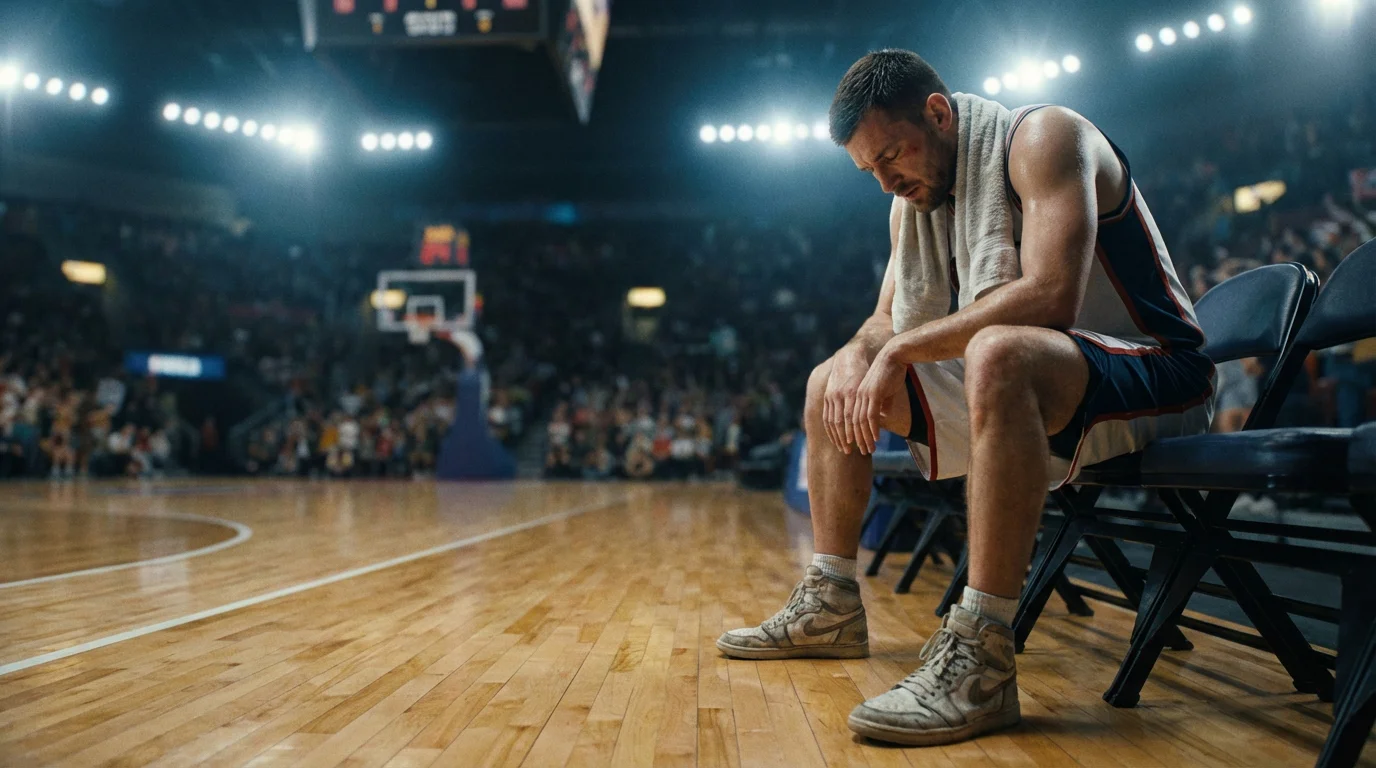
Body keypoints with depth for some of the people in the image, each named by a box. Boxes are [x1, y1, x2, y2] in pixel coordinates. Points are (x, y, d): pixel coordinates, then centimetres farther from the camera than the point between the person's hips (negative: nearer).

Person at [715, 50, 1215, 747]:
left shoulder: (1040, 137, -16)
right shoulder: (914, 199, 10)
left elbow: (1050, 295, -30)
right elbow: (886, 320, 13)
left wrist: (904, 349, -25)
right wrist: (862, 354, -11)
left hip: (1152, 374, -9)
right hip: (1022, 387, 9)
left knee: (996, 353, -41)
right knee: (831, 383, 9)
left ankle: (980, 656, -39)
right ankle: (829, 608, 11)